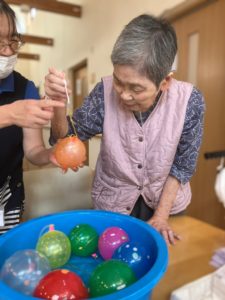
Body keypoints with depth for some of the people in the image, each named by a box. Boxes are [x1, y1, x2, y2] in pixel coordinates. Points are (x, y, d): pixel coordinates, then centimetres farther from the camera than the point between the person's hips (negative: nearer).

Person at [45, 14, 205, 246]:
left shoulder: (189, 100, -24)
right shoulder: (106, 91, -23)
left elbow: (183, 165, -12)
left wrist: (161, 215, -11)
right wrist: (58, 103, -33)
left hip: (166, 198, 0)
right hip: (113, 200, 1)